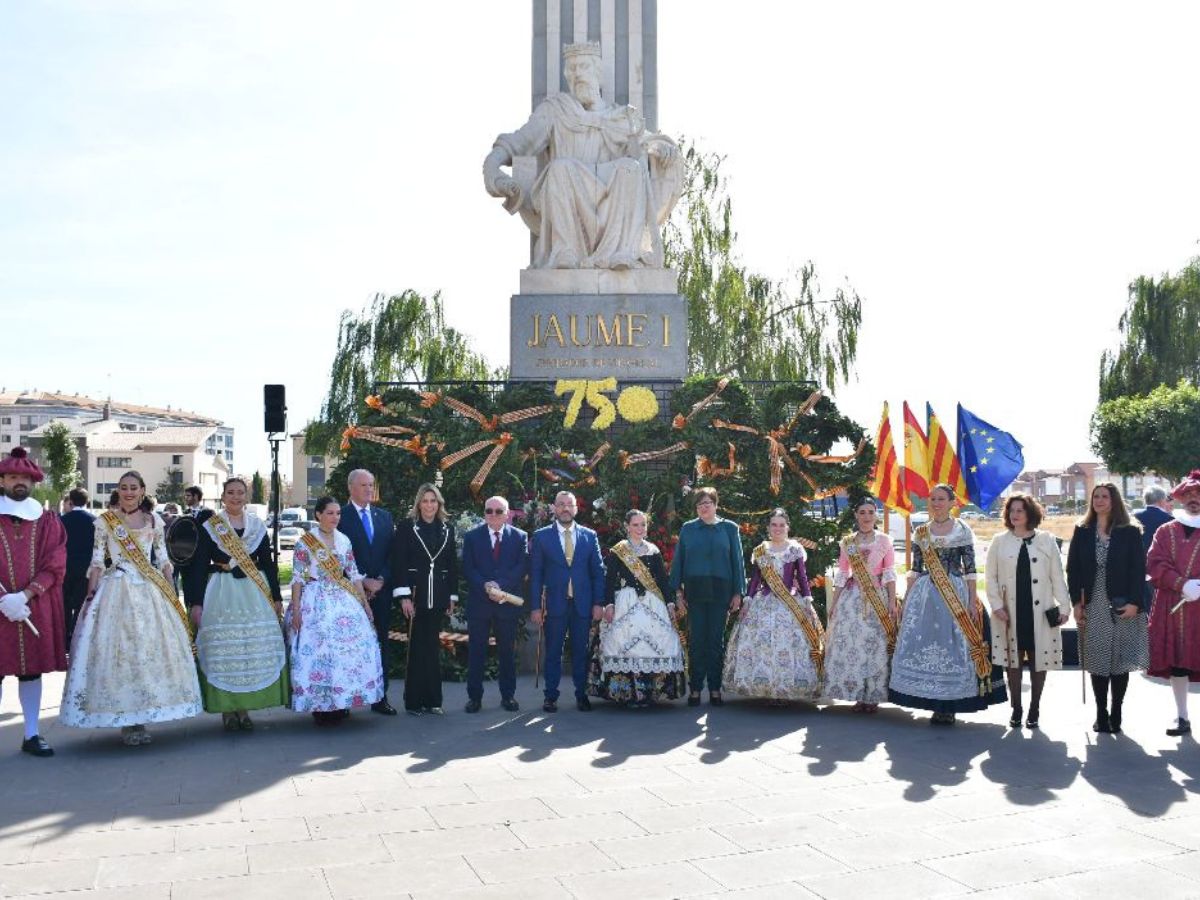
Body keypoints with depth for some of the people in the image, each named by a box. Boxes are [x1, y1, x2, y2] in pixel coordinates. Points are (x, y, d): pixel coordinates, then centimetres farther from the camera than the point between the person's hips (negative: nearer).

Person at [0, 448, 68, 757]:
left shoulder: (48, 521, 8)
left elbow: (55, 566, 0)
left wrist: (25, 595, -12)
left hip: (37, 607, 2)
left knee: (32, 669, 7)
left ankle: (32, 735, 14)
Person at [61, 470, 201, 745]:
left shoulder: (154, 522, 10)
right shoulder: (105, 521, 5)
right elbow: (96, 562, 3)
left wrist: (172, 596, 6)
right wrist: (91, 596, -6)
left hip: (150, 592, 2)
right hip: (115, 591, -2)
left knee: (150, 650, -1)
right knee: (116, 650, -5)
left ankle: (140, 719, 8)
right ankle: (125, 721, 3)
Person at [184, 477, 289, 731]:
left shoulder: (257, 526, 11)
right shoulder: (209, 525, 2)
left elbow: (268, 564, 13)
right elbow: (199, 565, -1)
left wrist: (277, 597, 8)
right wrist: (196, 603, -8)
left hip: (254, 592, 3)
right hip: (221, 594, -3)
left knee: (255, 647, -1)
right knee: (223, 647, -5)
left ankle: (244, 707, 9)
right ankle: (227, 709, 5)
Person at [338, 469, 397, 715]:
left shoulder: (384, 516, 14)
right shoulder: (341, 516, -1)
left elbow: (390, 553, 11)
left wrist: (381, 580, -3)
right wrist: (363, 581, -11)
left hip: (381, 588, 4)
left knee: (381, 644, 4)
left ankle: (380, 698, 9)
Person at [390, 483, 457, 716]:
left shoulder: (447, 529, 10)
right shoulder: (407, 528, -1)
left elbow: (453, 565, 12)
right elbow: (398, 563, -6)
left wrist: (452, 597, 8)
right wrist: (404, 596, -13)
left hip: (438, 596, 3)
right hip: (416, 593, -3)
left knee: (433, 647, 8)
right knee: (417, 647, -1)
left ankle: (432, 699, 14)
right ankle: (414, 701, 6)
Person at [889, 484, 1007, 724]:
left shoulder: (962, 531, 1)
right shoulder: (920, 533, 9)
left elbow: (970, 569, -1)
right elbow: (915, 569, 11)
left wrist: (972, 601, -7)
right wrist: (907, 599, 5)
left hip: (956, 594, -3)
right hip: (924, 595, 3)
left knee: (954, 646, -3)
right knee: (924, 646, 0)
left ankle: (950, 705, 8)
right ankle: (936, 704, 11)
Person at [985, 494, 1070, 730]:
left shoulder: (1047, 540, 3)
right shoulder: (1000, 541, 4)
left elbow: (1057, 577, 4)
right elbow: (991, 577, 4)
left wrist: (1063, 606, 0)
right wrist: (997, 605, -5)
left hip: (1040, 611, 0)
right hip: (1011, 611, 0)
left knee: (1039, 661, 4)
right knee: (1013, 661, 5)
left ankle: (1034, 710, 16)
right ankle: (1015, 709, 16)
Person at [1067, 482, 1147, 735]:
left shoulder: (1130, 532, 1)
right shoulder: (1082, 531, 7)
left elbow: (1138, 569, -4)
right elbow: (1073, 568, 5)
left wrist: (1134, 602, -13)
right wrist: (1076, 602, -3)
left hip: (1123, 606, -2)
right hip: (1093, 606, 2)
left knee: (1120, 659, 1)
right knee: (1097, 661, 4)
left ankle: (1116, 714, 11)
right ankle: (1101, 714, 12)